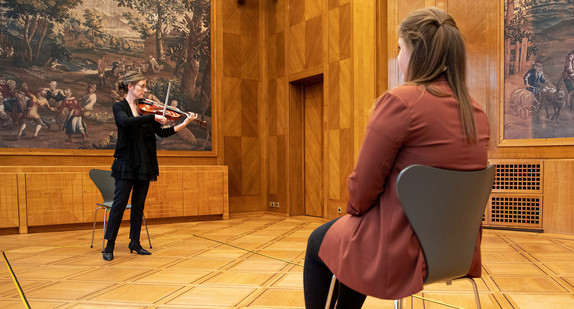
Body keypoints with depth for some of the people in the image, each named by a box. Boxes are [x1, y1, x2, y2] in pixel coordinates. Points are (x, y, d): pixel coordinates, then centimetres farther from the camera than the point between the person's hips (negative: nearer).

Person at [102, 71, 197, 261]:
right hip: (126, 163, -5)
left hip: (144, 164, 5)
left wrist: (184, 124, -6)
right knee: (119, 203, -4)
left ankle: (135, 243, 20)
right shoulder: (119, 107, -3)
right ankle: (109, 246, 6)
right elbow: (127, 122, -26)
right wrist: (154, 117, -29)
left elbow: (162, 133, 5)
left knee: (139, 205, 10)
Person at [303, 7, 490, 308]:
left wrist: (353, 210, 5)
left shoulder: (400, 101, -20)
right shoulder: (477, 112, 3)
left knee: (318, 243, 19)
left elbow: (364, 185, -18)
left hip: (401, 253, -7)